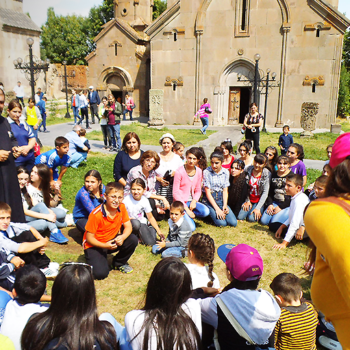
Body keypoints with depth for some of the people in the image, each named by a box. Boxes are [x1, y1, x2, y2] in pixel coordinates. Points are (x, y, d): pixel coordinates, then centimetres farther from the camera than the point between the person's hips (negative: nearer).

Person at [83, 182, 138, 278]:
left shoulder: (122, 207, -10)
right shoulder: (96, 214, -25)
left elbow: (128, 226, -6)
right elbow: (89, 238, -19)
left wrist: (122, 237, -28)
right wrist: (105, 245, -34)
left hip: (112, 241, 5)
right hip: (94, 245, -5)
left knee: (133, 240, -20)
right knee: (101, 274, -24)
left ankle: (119, 263, 6)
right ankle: (95, 260, 12)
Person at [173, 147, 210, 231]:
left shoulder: (199, 172, 3)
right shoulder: (179, 172, -13)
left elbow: (198, 190, 10)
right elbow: (175, 193, -11)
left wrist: (194, 201, -12)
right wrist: (186, 209, -16)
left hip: (192, 201, 5)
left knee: (205, 211, -27)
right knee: (191, 228, -20)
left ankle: (187, 216, -2)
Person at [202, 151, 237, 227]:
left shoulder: (226, 172, 2)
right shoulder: (206, 172, -12)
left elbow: (225, 190, 4)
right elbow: (208, 193, -12)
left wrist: (225, 205, -12)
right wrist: (217, 209, -17)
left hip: (221, 199, 4)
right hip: (209, 200, -4)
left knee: (233, 223, -14)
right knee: (221, 223, -23)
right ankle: (211, 214, 7)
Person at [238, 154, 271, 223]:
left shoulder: (267, 174, -13)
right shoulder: (249, 170, -5)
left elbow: (265, 192, -13)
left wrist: (258, 208, -16)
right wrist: (247, 201, 0)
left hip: (259, 201, -3)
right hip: (249, 200, 3)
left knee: (251, 218, -21)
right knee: (240, 217, -11)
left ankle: (259, 211, 11)